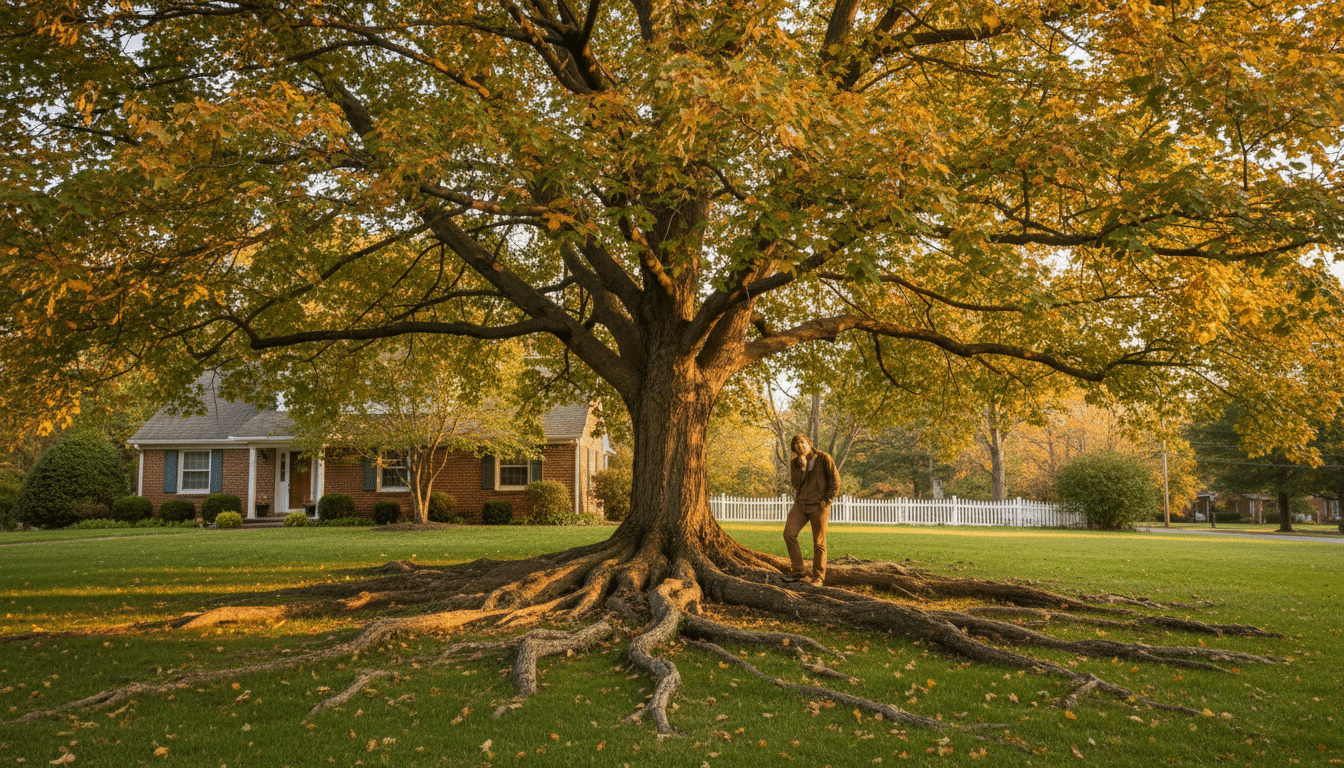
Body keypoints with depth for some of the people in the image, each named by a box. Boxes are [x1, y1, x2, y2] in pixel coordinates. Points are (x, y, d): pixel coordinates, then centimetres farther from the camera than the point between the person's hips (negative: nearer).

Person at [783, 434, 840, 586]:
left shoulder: (824, 459, -5)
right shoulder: (795, 463, 6)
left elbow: (835, 481, -4)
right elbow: (795, 484, -6)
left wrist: (827, 501, -10)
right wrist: (802, 466, -16)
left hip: (819, 506, -4)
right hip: (801, 504, 4)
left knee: (819, 543, 0)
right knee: (789, 533, -11)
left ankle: (818, 577, 11)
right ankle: (798, 571, -1)